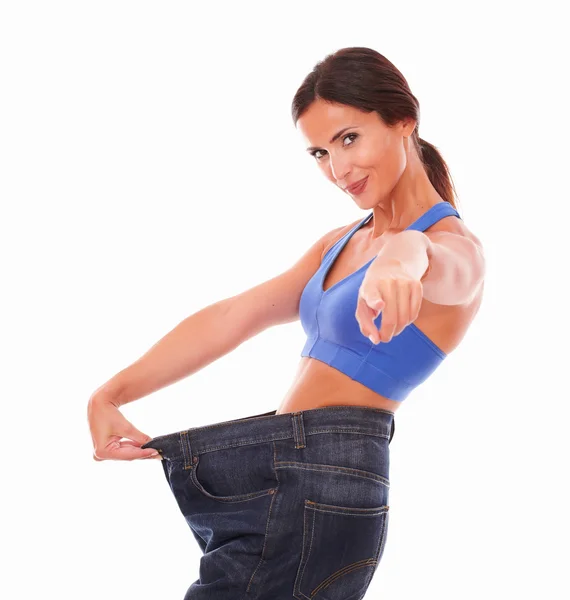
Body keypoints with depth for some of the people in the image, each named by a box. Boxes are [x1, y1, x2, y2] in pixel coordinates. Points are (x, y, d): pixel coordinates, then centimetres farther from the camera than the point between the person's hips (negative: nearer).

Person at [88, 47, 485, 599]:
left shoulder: (458, 246, -9)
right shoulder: (339, 244, 17)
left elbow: (443, 266, -35)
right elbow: (231, 318, 9)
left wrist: (405, 256, -60)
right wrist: (111, 394, -1)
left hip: (319, 486, -8)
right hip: (271, 473, 8)